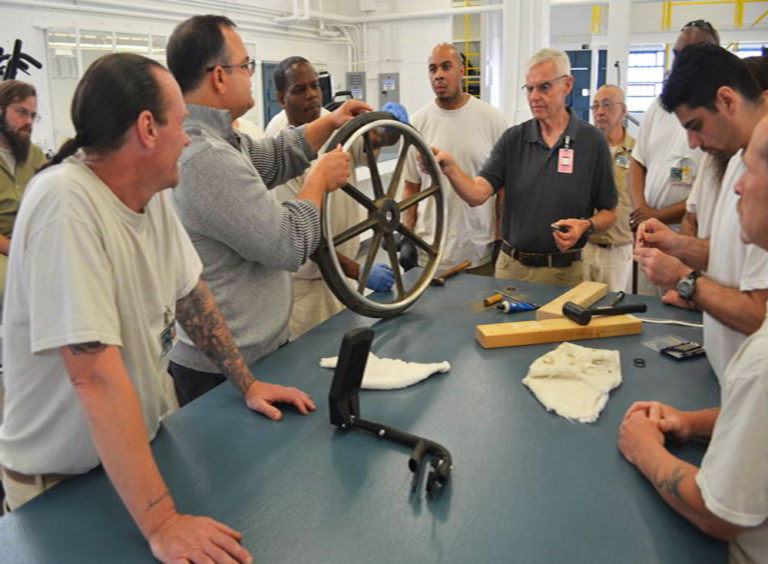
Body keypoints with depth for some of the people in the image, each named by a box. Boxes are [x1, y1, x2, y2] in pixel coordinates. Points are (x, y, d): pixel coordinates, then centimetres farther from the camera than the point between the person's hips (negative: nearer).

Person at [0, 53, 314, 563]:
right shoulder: (66, 202, -29)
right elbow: (97, 374, -34)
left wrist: (248, 383, 3)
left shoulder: (153, 192, -5)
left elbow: (189, 292, 7)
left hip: (150, 437, 7)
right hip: (62, 481, -6)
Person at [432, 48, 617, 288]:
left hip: (564, 271, -1)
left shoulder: (592, 141, -3)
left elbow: (609, 213, 3)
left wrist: (586, 225, -17)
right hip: (512, 267, 2)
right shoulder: (513, 139, 1)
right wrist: (450, 167, -30)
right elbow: (476, 194, -13)